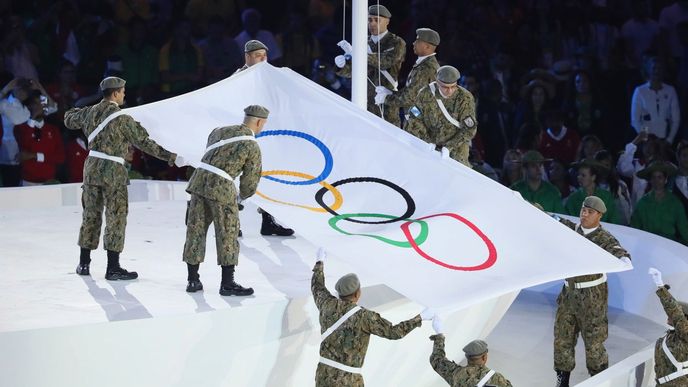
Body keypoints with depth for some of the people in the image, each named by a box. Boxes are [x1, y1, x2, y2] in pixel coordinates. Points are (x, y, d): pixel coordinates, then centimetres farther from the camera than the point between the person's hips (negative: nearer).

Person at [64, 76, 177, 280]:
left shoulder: (91, 112, 4)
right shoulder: (122, 119, -14)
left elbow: (70, 120, 23)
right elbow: (143, 141, -11)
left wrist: (74, 112, 46)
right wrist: (168, 156, -4)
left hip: (92, 168, 6)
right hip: (113, 172, -6)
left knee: (91, 215, 15)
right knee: (116, 218, 0)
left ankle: (84, 263, 22)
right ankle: (113, 268, 1)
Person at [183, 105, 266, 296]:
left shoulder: (218, 132, 16)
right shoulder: (252, 147, -1)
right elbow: (250, 180, 4)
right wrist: (243, 195, 25)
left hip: (199, 180, 6)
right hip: (221, 188, -6)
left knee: (195, 230, 11)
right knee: (228, 234, 3)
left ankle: (193, 280, 17)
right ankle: (227, 284, 5)